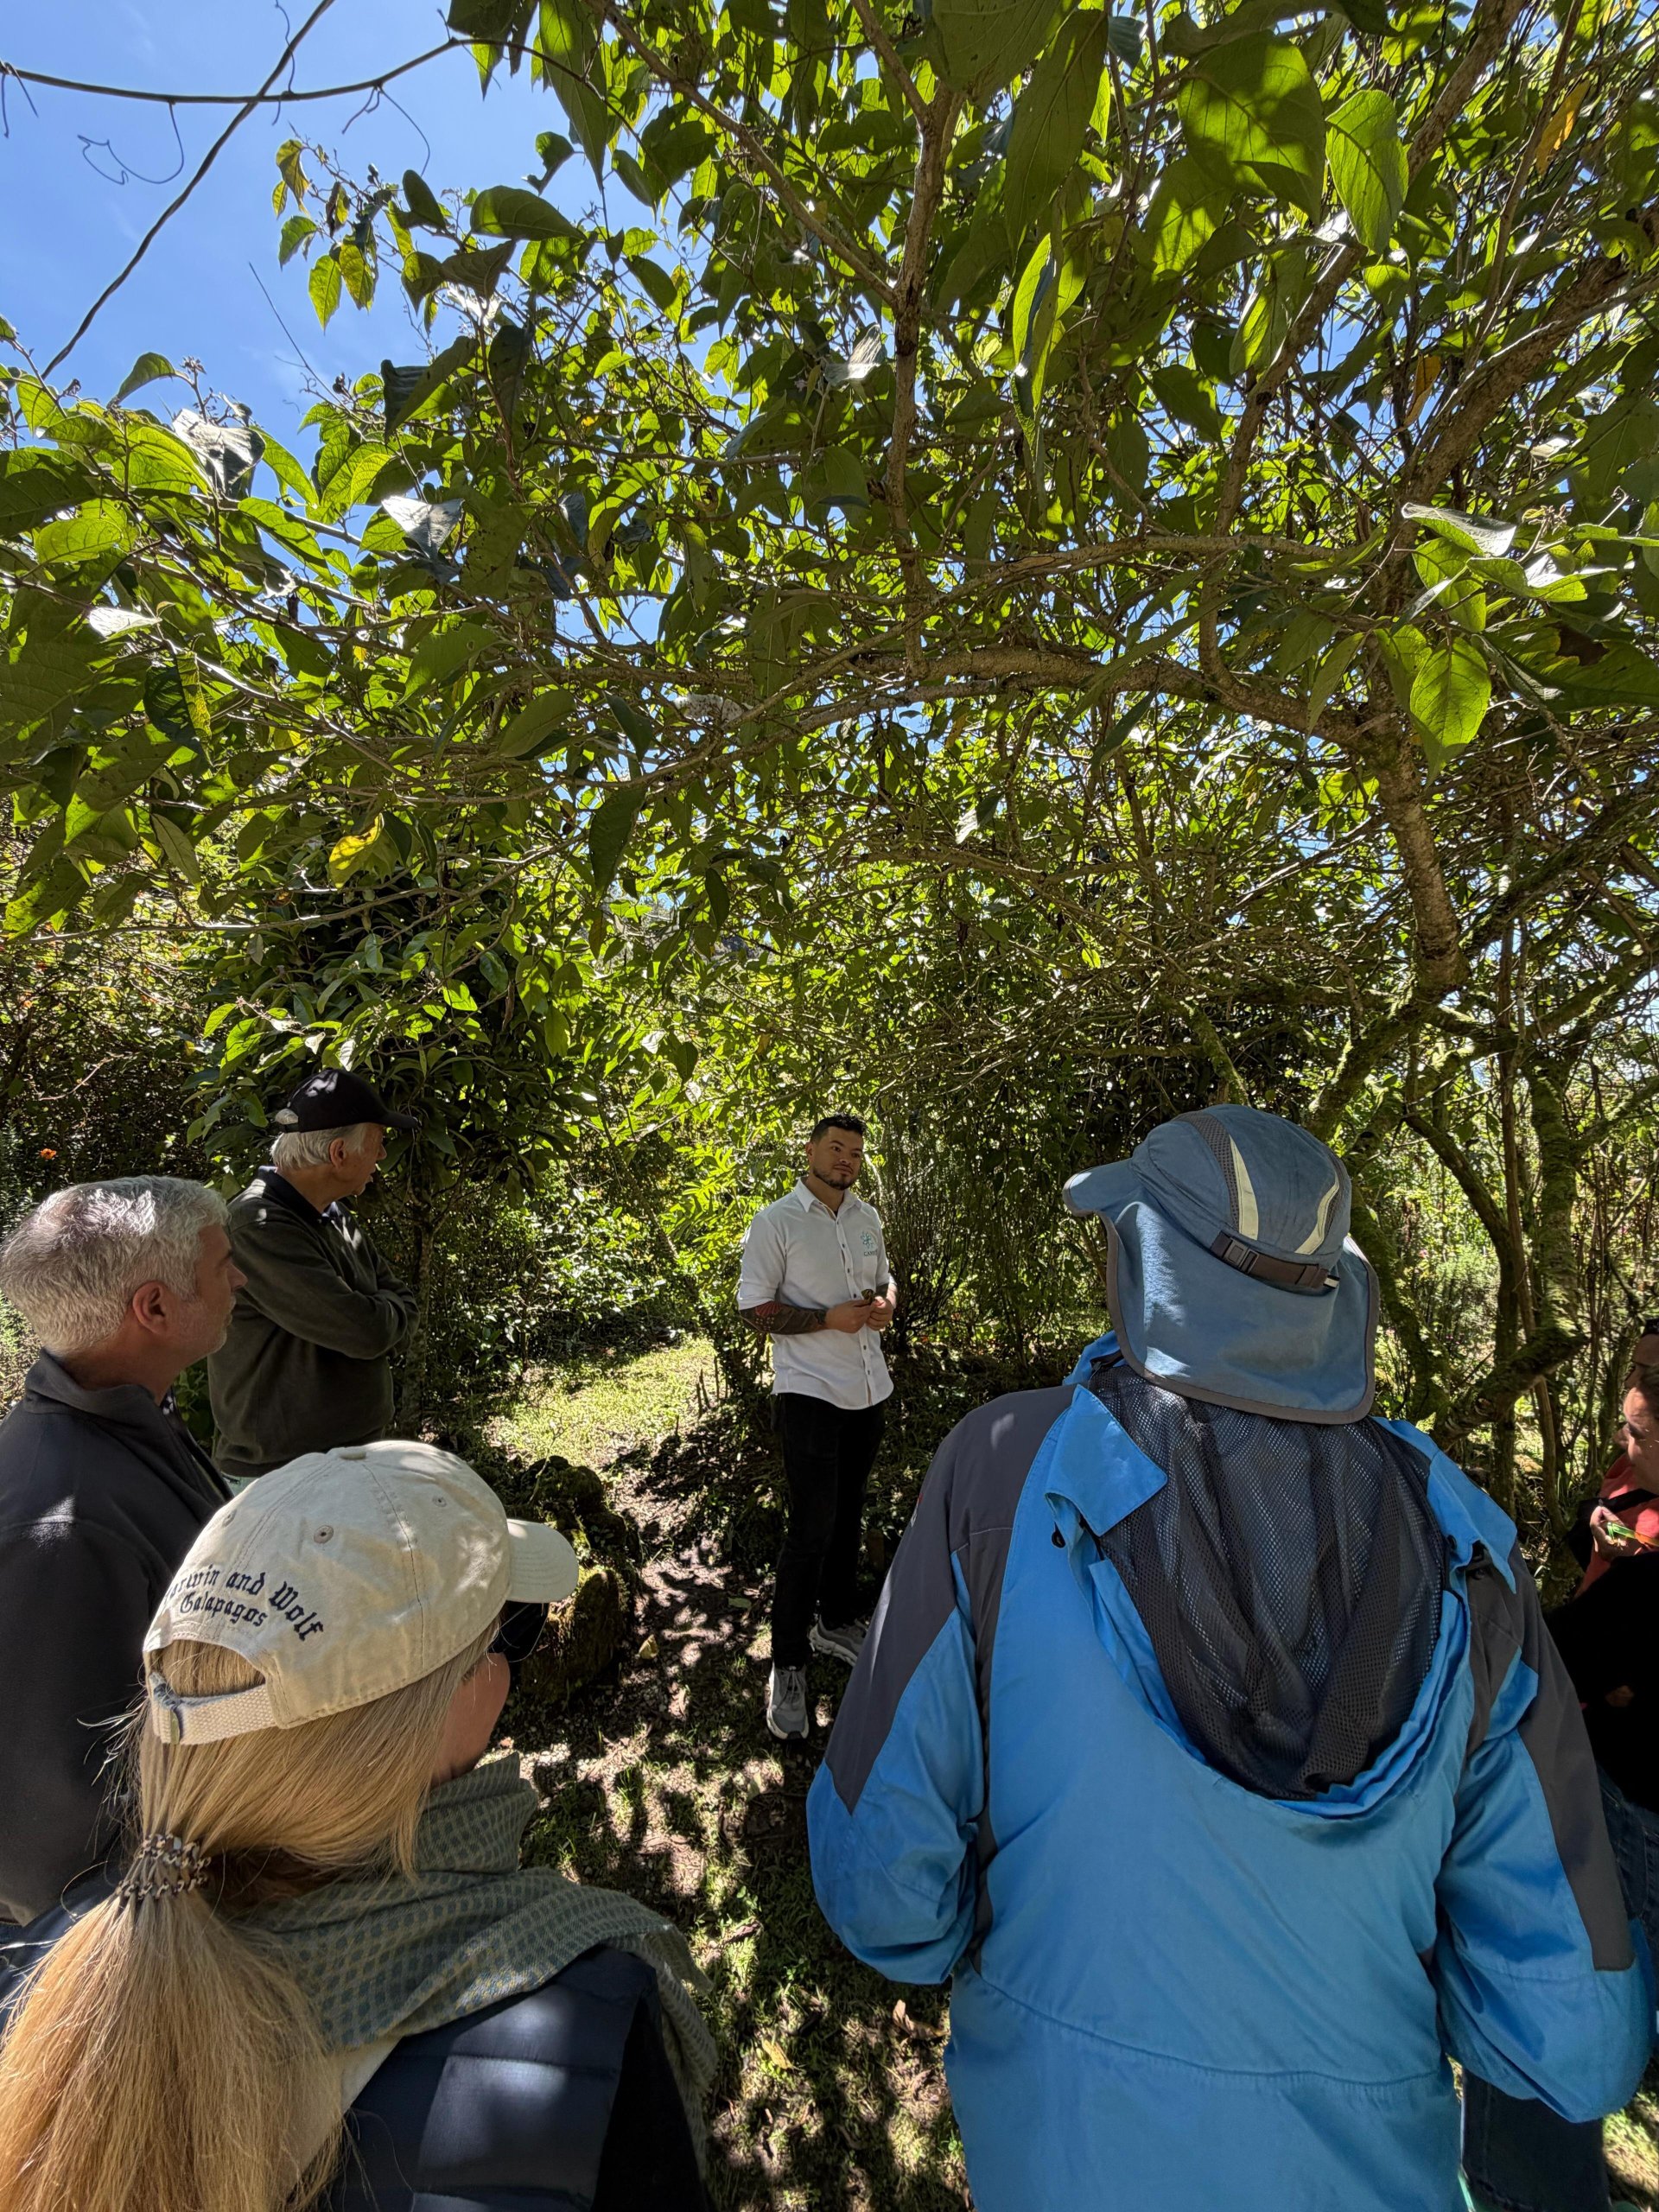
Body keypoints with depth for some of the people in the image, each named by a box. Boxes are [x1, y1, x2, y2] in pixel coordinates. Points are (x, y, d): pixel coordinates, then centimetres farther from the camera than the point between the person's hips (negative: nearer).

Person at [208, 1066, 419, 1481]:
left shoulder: (333, 1216, 5)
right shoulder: (259, 1227, -24)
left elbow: (400, 1296, 10)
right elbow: (368, 1331, -28)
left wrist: (379, 1312, -12)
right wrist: (388, 1309, -6)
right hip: (279, 1475, -8)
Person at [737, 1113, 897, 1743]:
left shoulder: (867, 1217, 8)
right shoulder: (775, 1222, -11)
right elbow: (753, 1307, -12)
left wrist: (887, 1301, -3)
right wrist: (828, 1319, -21)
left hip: (868, 1389, 7)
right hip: (808, 1391, -6)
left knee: (847, 1515, 20)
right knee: (812, 1527, -6)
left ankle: (836, 1621, 40)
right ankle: (787, 1665, 13)